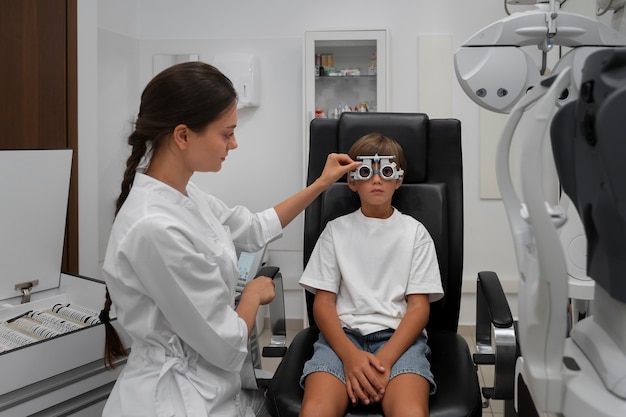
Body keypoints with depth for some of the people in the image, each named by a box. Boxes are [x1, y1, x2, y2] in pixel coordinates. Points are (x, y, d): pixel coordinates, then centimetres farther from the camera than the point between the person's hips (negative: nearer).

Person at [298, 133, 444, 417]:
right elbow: (323, 302, 5)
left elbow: (419, 306, 3)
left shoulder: (414, 232, 11)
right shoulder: (337, 229, 12)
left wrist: (385, 359, -14)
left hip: (399, 335, 0)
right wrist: (350, 355, -14)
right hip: (343, 333, 1)